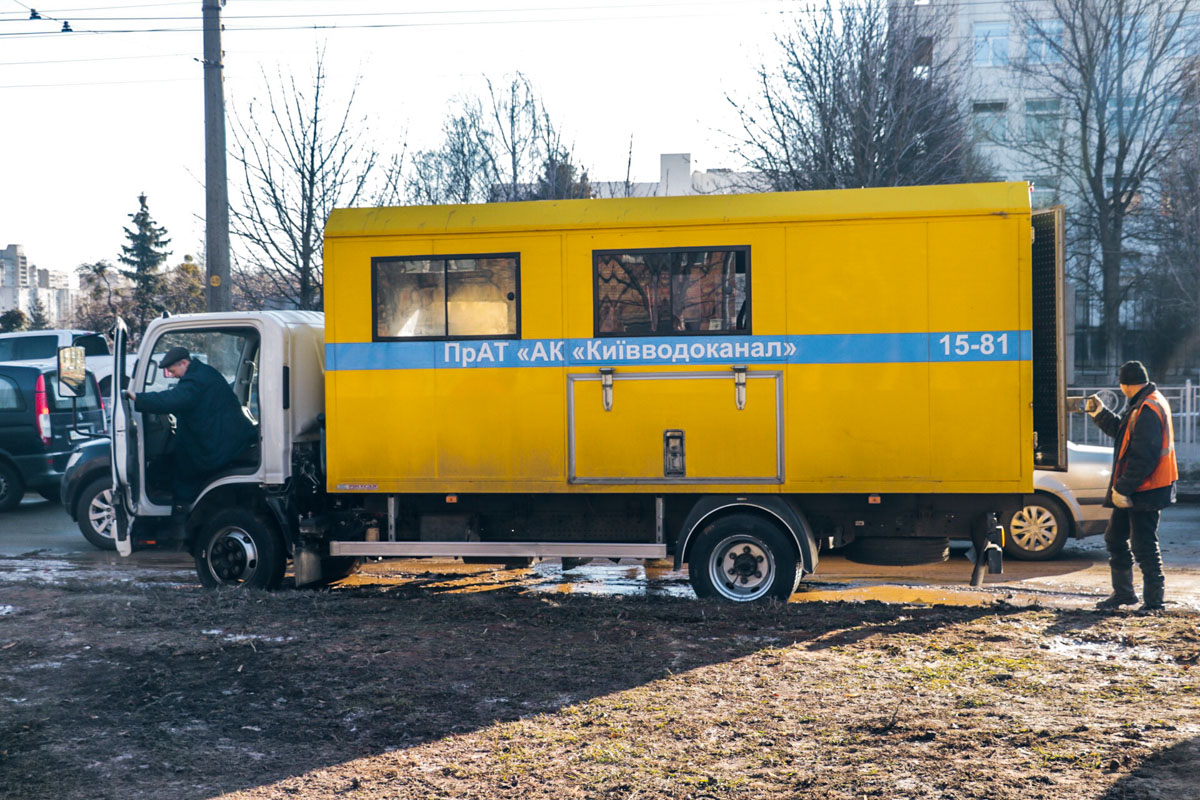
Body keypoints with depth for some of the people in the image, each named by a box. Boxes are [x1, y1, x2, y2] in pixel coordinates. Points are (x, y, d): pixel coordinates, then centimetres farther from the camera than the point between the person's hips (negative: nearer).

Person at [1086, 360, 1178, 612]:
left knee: (1143, 545, -3)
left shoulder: (1148, 410, -22)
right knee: (1115, 538, 17)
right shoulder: (1141, 405, 10)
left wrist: (1123, 489, -20)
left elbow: (1143, 458, -25)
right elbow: (1123, 431, 22)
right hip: (1133, 489, 11)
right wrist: (1099, 414, 17)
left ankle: (1153, 601, 7)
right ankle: (1123, 593, 27)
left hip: (1145, 490, -11)